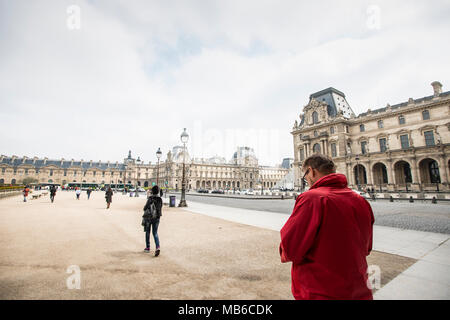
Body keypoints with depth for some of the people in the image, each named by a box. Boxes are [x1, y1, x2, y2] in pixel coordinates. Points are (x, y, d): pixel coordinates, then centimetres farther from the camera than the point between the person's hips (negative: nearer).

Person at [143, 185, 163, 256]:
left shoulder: (150, 198, -14)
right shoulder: (160, 199, -1)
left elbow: (145, 208, -16)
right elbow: (160, 208, 6)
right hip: (157, 218, 3)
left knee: (147, 232, 17)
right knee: (155, 233, 8)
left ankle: (147, 247, 28)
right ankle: (157, 247, -11)